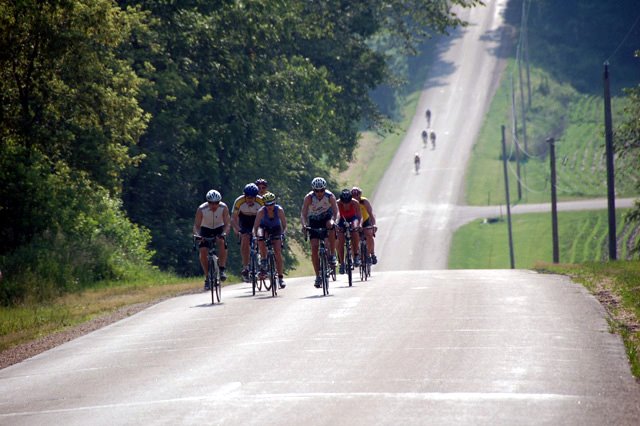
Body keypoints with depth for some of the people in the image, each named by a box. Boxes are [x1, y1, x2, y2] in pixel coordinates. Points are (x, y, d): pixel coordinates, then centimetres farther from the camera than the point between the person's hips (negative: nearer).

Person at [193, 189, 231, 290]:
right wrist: (197, 235, -42)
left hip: (219, 229, 0)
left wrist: (224, 233, -44)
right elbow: (196, 225, -23)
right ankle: (207, 277, -6)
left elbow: (227, 223, -24)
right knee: (203, 251, -18)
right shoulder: (201, 209, -27)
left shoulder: (223, 208, -25)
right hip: (206, 229, 0)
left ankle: (222, 269, -25)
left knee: (221, 242, -32)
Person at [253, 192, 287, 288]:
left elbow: (284, 224, -19)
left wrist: (283, 232, -32)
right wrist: (256, 235, -32)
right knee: (260, 237, -37)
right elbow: (256, 226, -22)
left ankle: (281, 277, 0)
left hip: (276, 229, 1)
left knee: (278, 253, -9)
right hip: (264, 228, -1)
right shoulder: (262, 211, -27)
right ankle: (263, 260, -19)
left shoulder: (279, 210, -26)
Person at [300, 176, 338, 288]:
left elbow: (335, 211, -27)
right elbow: (303, 213, -23)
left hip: (327, 218, -1)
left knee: (331, 227, -37)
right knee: (314, 247, -11)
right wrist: (304, 225, -42)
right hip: (314, 221, 1)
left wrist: (332, 220, -47)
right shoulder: (309, 198, -21)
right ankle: (318, 276, -5)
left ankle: (332, 256, -21)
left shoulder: (330, 196, -21)